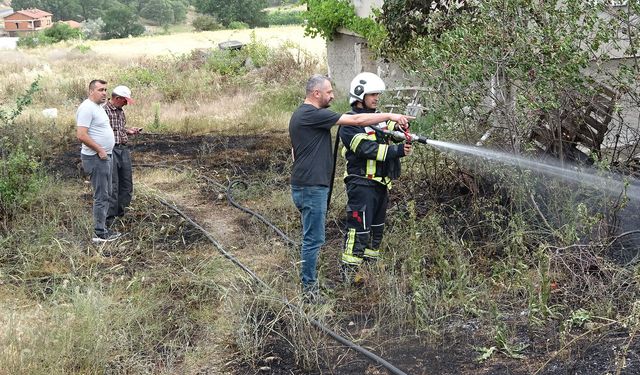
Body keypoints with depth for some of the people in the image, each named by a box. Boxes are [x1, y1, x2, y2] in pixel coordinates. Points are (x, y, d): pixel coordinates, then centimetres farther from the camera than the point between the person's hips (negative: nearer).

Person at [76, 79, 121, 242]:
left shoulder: (98, 107, 14)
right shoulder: (87, 108, -17)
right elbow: (81, 135, -24)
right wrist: (100, 150, -20)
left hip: (104, 157, 10)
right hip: (96, 158, -10)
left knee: (106, 195, 16)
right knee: (101, 197, -6)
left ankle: (102, 229, 24)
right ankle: (99, 234, 0)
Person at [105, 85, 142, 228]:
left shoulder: (121, 111, 14)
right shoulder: (104, 110, -12)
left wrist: (129, 131, 9)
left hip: (124, 150, 8)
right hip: (111, 150, -8)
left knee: (127, 183, 12)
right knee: (112, 185, -6)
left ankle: (121, 212, 25)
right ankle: (109, 218, 0)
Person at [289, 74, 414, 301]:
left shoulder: (300, 114, 16)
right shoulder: (313, 114, -17)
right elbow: (356, 120, -19)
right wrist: (390, 116, -14)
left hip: (304, 186, 11)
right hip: (311, 188, -11)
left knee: (311, 237, 16)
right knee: (314, 239, -3)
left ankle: (308, 283, 24)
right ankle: (309, 289, 5)